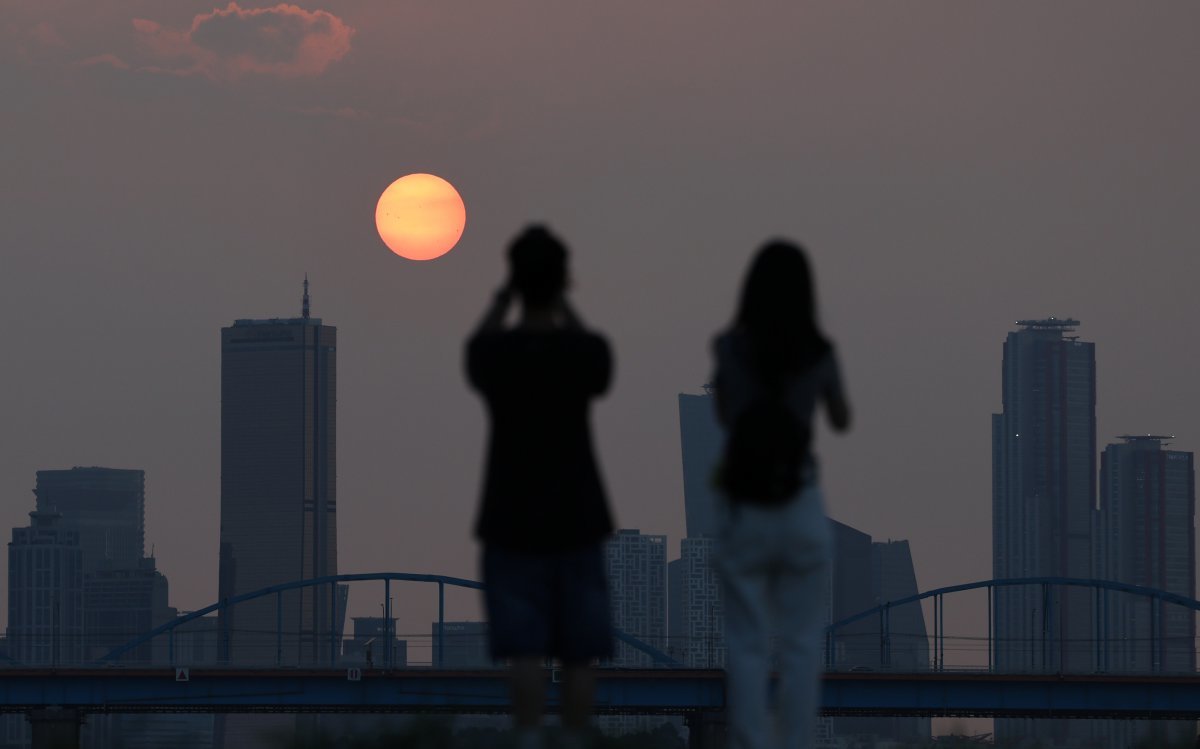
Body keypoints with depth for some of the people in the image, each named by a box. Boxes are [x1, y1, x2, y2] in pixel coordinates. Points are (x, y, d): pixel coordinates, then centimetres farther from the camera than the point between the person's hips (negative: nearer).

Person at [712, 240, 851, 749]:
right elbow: (841, 421, 13)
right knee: (801, 646, 6)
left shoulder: (730, 348, -7)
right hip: (801, 510, 1)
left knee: (746, 648, 2)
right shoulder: (818, 354, -4)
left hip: (743, 511, -1)